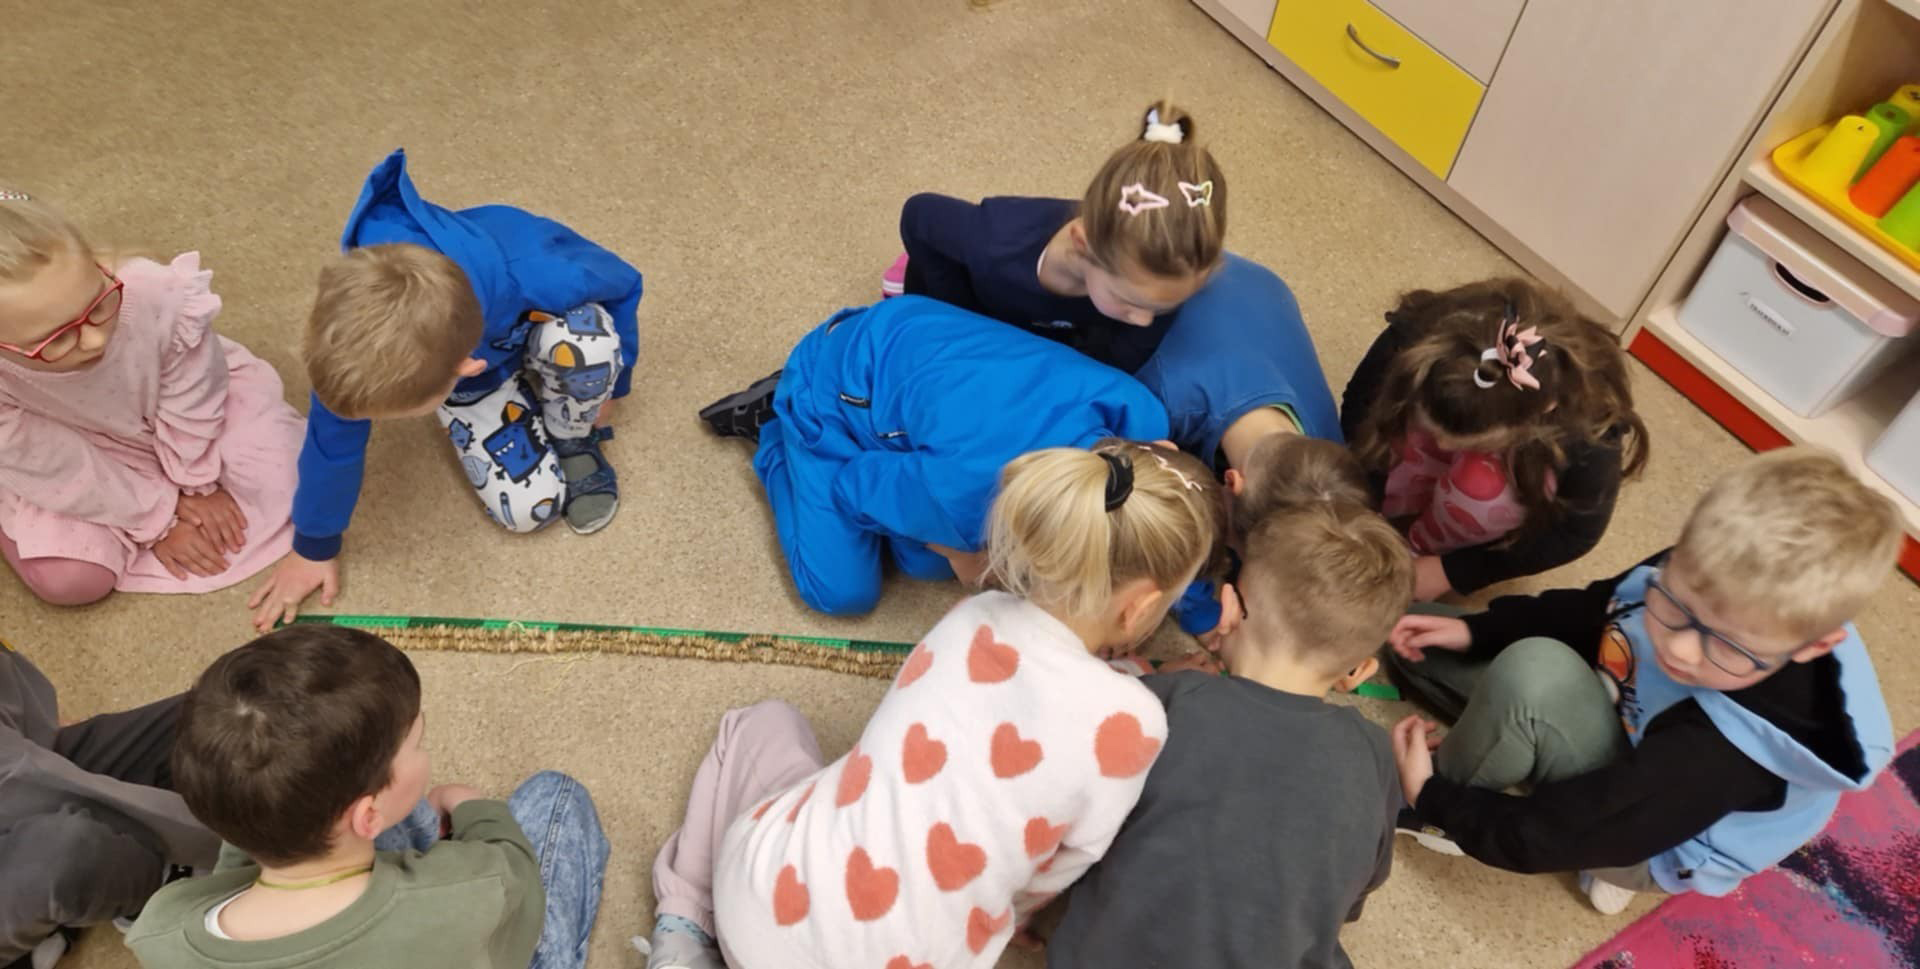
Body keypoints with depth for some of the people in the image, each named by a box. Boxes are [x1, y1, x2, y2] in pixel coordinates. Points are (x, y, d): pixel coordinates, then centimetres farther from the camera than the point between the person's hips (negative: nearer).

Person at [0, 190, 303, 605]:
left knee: (278, 481, -13)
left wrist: (197, 486, -6)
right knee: (68, 579, -16)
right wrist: (157, 520, -14)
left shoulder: (159, 295, -41)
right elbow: (61, 471, -21)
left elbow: (192, 401, -20)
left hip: (178, 405, 1)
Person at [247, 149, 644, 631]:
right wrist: (314, 546, -3)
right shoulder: (362, 329, -39)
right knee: (528, 507, -15)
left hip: (533, 320, -1)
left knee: (585, 339, -39)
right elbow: (333, 440, -19)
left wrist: (604, 387, -5)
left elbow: (623, 283, -20)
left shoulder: (544, 274, -46)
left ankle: (575, 442, -6)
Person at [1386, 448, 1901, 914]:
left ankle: (1438, 809, -10)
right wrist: (1473, 631, -12)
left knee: (1534, 673, -38)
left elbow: (1555, 836, -33)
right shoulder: (1695, 578, -26)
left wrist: (1432, 799, -20)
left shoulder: (1724, 752, -42)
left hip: (1641, 839, -6)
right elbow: (1584, 613, -3)